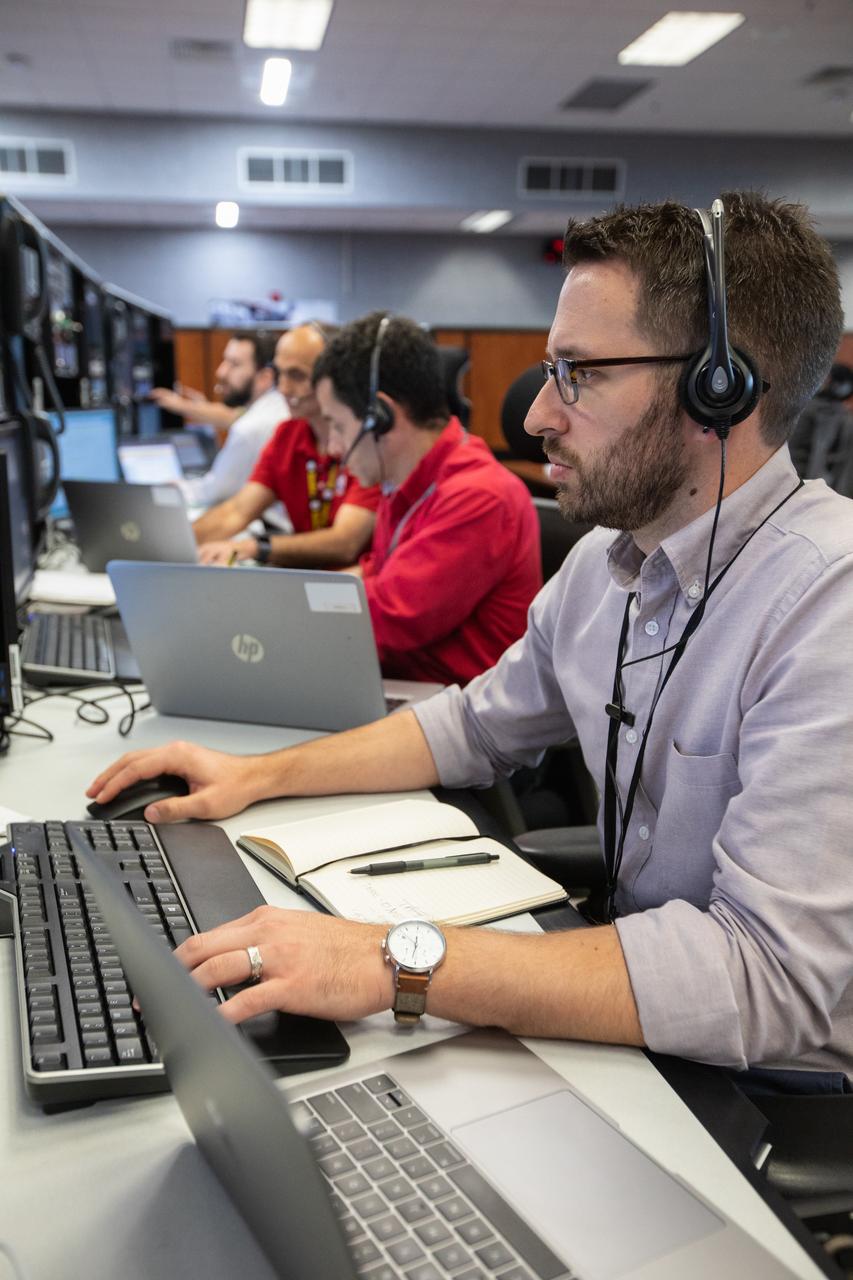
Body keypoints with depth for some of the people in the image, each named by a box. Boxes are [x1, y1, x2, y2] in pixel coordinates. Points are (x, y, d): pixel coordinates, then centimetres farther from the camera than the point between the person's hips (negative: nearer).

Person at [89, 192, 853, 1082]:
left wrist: (397, 962, -36)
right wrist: (257, 775, 3)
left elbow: (769, 975, -32)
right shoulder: (609, 558, 0)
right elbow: (478, 724, 11)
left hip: (776, 1079, -6)